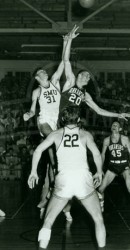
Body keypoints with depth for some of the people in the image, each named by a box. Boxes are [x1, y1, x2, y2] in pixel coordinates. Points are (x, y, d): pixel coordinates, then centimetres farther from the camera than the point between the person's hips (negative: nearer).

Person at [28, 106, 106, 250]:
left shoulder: (56, 134, 12)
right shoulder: (85, 134, 12)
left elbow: (38, 150, 4)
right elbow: (96, 154, 4)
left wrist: (33, 172, 11)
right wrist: (99, 173, 19)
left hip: (63, 180, 0)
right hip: (84, 179, 0)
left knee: (48, 222, 12)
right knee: (98, 219, 16)